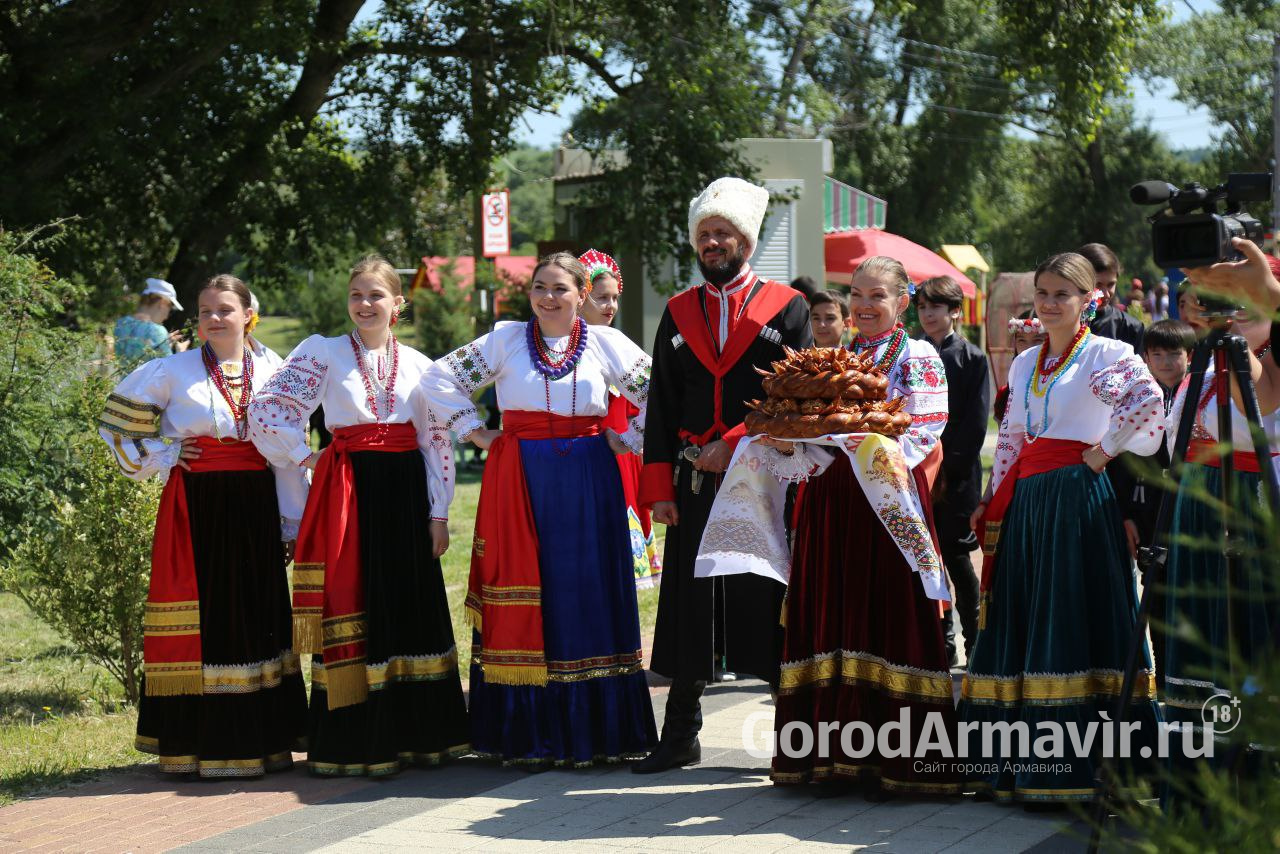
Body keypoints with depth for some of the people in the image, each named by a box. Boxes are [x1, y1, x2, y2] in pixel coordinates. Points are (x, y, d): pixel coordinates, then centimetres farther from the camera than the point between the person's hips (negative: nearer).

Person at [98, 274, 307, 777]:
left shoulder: (272, 372, 8)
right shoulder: (173, 371, 3)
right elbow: (117, 423, 10)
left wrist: (295, 524, 6)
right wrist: (161, 456, -2)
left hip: (253, 508, 2)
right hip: (194, 505, -2)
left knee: (257, 615, 5)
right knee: (199, 617, -4)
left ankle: (260, 742, 12)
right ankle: (198, 743, 1)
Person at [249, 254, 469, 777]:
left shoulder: (419, 365, 10)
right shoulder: (323, 353, 2)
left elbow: (438, 443, 8)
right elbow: (266, 408, -3)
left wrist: (439, 515, 2)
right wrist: (304, 458, -4)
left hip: (406, 495, 3)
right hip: (348, 495, -3)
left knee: (412, 611, 5)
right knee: (352, 612, -4)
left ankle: (414, 734, 14)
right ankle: (352, 745, 0)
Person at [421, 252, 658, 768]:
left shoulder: (606, 343, 4)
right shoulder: (506, 339, 5)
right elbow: (440, 380, 6)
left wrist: (627, 442, 1)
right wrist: (476, 433, 2)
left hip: (586, 483, 0)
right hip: (519, 483, 0)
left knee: (587, 594, 0)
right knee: (523, 600, -2)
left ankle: (593, 732, 6)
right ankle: (528, 736, 2)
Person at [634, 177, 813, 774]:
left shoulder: (786, 308, 3)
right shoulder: (678, 314, 13)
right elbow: (661, 408, 11)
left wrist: (734, 445, -11)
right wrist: (660, 489, 3)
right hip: (696, 486, 3)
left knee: (771, 605, -1)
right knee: (691, 607, 4)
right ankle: (681, 736, 11)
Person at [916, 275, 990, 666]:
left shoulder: (972, 358, -1)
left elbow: (976, 423, -7)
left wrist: (948, 468, -13)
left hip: (957, 475, -4)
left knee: (957, 556, -4)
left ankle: (976, 643, 5)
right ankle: (943, 643, 12)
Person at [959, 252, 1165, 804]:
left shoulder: (1106, 354, -3)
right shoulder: (1025, 363, 18)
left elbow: (1150, 401, -20)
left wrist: (1104, 452, -15)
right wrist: (993, 498, 15)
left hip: (1077, 495, -7)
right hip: (1027, 499, 7)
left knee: (1071, 616, -9)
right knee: (1022, 620, 6)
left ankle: (1077, 768, -9)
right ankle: (1024, 763, 11)